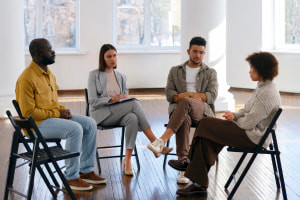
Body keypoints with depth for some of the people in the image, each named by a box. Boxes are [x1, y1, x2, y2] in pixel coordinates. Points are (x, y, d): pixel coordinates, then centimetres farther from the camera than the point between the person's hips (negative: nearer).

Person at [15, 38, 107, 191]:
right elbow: (28, 112, -20)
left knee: (90, 124, -2)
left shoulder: (49, 74, 12)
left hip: (54, 116, 9)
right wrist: (57, 114, -17)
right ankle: (71, 177, -17)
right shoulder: (26, 78, -17)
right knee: (75, 129, -28)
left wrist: (63, 110, 0)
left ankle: (86, 171, 4)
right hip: (37, 123, -9)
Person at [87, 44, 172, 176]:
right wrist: (111, 99, -20)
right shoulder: (94, 75, 4)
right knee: (135, 104, -30)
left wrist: (125, 97, -7)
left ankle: (127, 161, -34)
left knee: (132, 118, -35)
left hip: (119, 114, 5)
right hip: (101, 114, -5)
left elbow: (126, 98, 18)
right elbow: (92, 101, -4)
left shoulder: (121, 77, 19)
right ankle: (154, 142, -30)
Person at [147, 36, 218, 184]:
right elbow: (169, 95, 10)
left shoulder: (210, 73, 20)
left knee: (186, 102, -38)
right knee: (184, 121, -39)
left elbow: (212, 97, 4)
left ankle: (161, 141, -48)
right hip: (178, 109, 1)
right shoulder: (175, 71, 22)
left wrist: (186, 95, -8)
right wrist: (189, 95, -8)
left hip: (202, 111, -1)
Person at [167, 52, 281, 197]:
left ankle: (189, 161, 8)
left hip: (254, 137, -10)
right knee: (206, 139, -2)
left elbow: (249, 123, -23)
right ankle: (199, 185, 0)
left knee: (205, 125, -9)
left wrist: (233, 120, -3)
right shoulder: (262, 87, 11)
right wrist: (235, 115, 1)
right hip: (251, 132, 10)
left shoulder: (267, 94, -22)